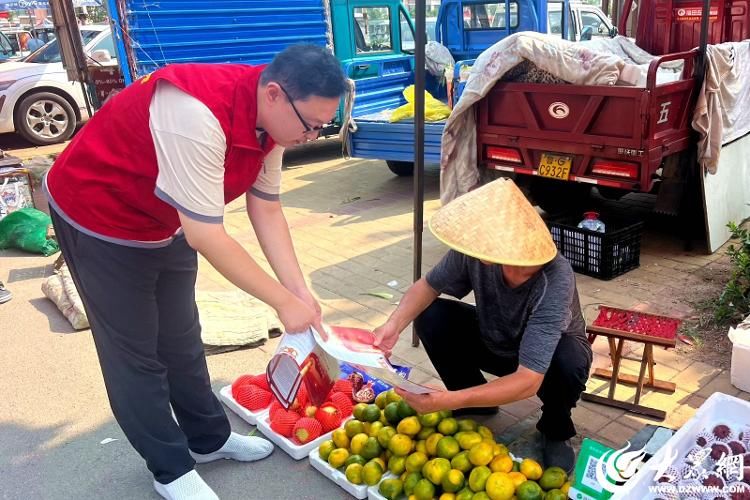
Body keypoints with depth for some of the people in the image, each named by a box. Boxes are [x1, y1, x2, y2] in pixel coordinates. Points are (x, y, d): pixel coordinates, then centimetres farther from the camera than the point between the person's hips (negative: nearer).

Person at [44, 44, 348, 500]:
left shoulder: (270, 119, -11)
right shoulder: (197, 114, -38)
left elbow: (267, 211, -6)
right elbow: (206, 236, -36)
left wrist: (300, 291, -13)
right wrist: (284, 302, -29)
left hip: (166, 223, 8)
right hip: (98, 218, -7)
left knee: (182, 341, 16)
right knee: (136, 353, 3)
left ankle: (209, 439, 34)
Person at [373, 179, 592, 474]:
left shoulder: (555, 281, -41)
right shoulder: (477, 250, -29)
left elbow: (528, 381, -43)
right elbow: (427, 286, -10)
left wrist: (446, 401, -49)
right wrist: (394, 324, -30)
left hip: (548, 353, -3)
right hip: (494, 341, 4)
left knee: (569, 362, -37)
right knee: (431, 316, -19)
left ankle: (556, 429, 0)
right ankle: (476, 405, 6)